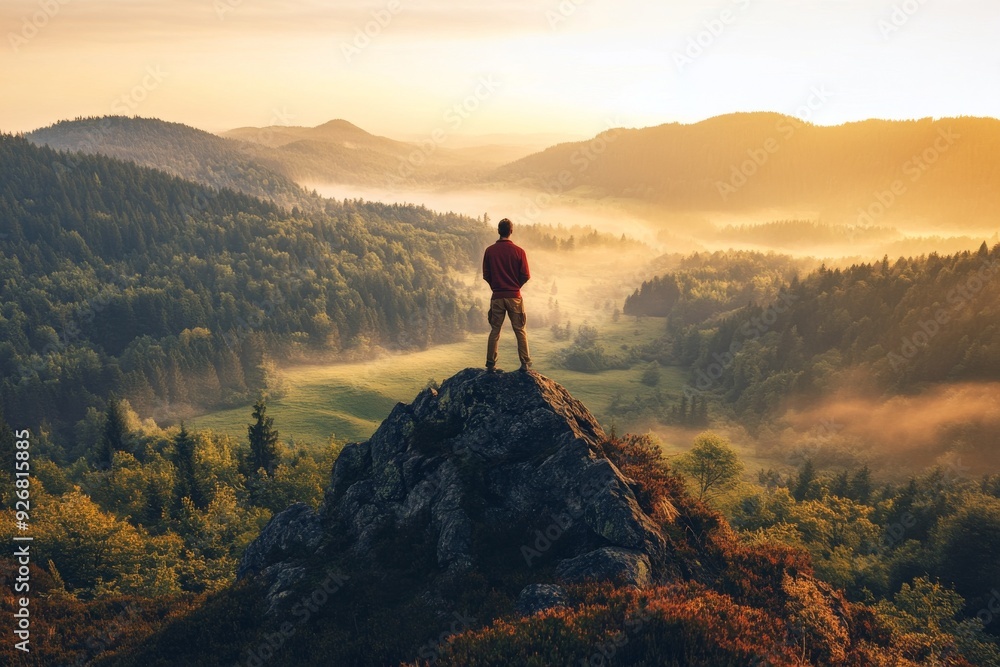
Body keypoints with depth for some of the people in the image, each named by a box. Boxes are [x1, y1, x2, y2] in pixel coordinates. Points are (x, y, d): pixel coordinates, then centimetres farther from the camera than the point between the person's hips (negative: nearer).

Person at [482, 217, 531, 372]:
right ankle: (525, 363, 6)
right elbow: (525, 276, -4)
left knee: (495, 331, 9)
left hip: (497, 296, 2)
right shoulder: (518, 251, -7)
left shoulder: (489, 251, -2)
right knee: (520, 331, 6)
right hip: (514, 296, -2)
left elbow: (486, 275, 2)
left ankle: (490, 364, 9)